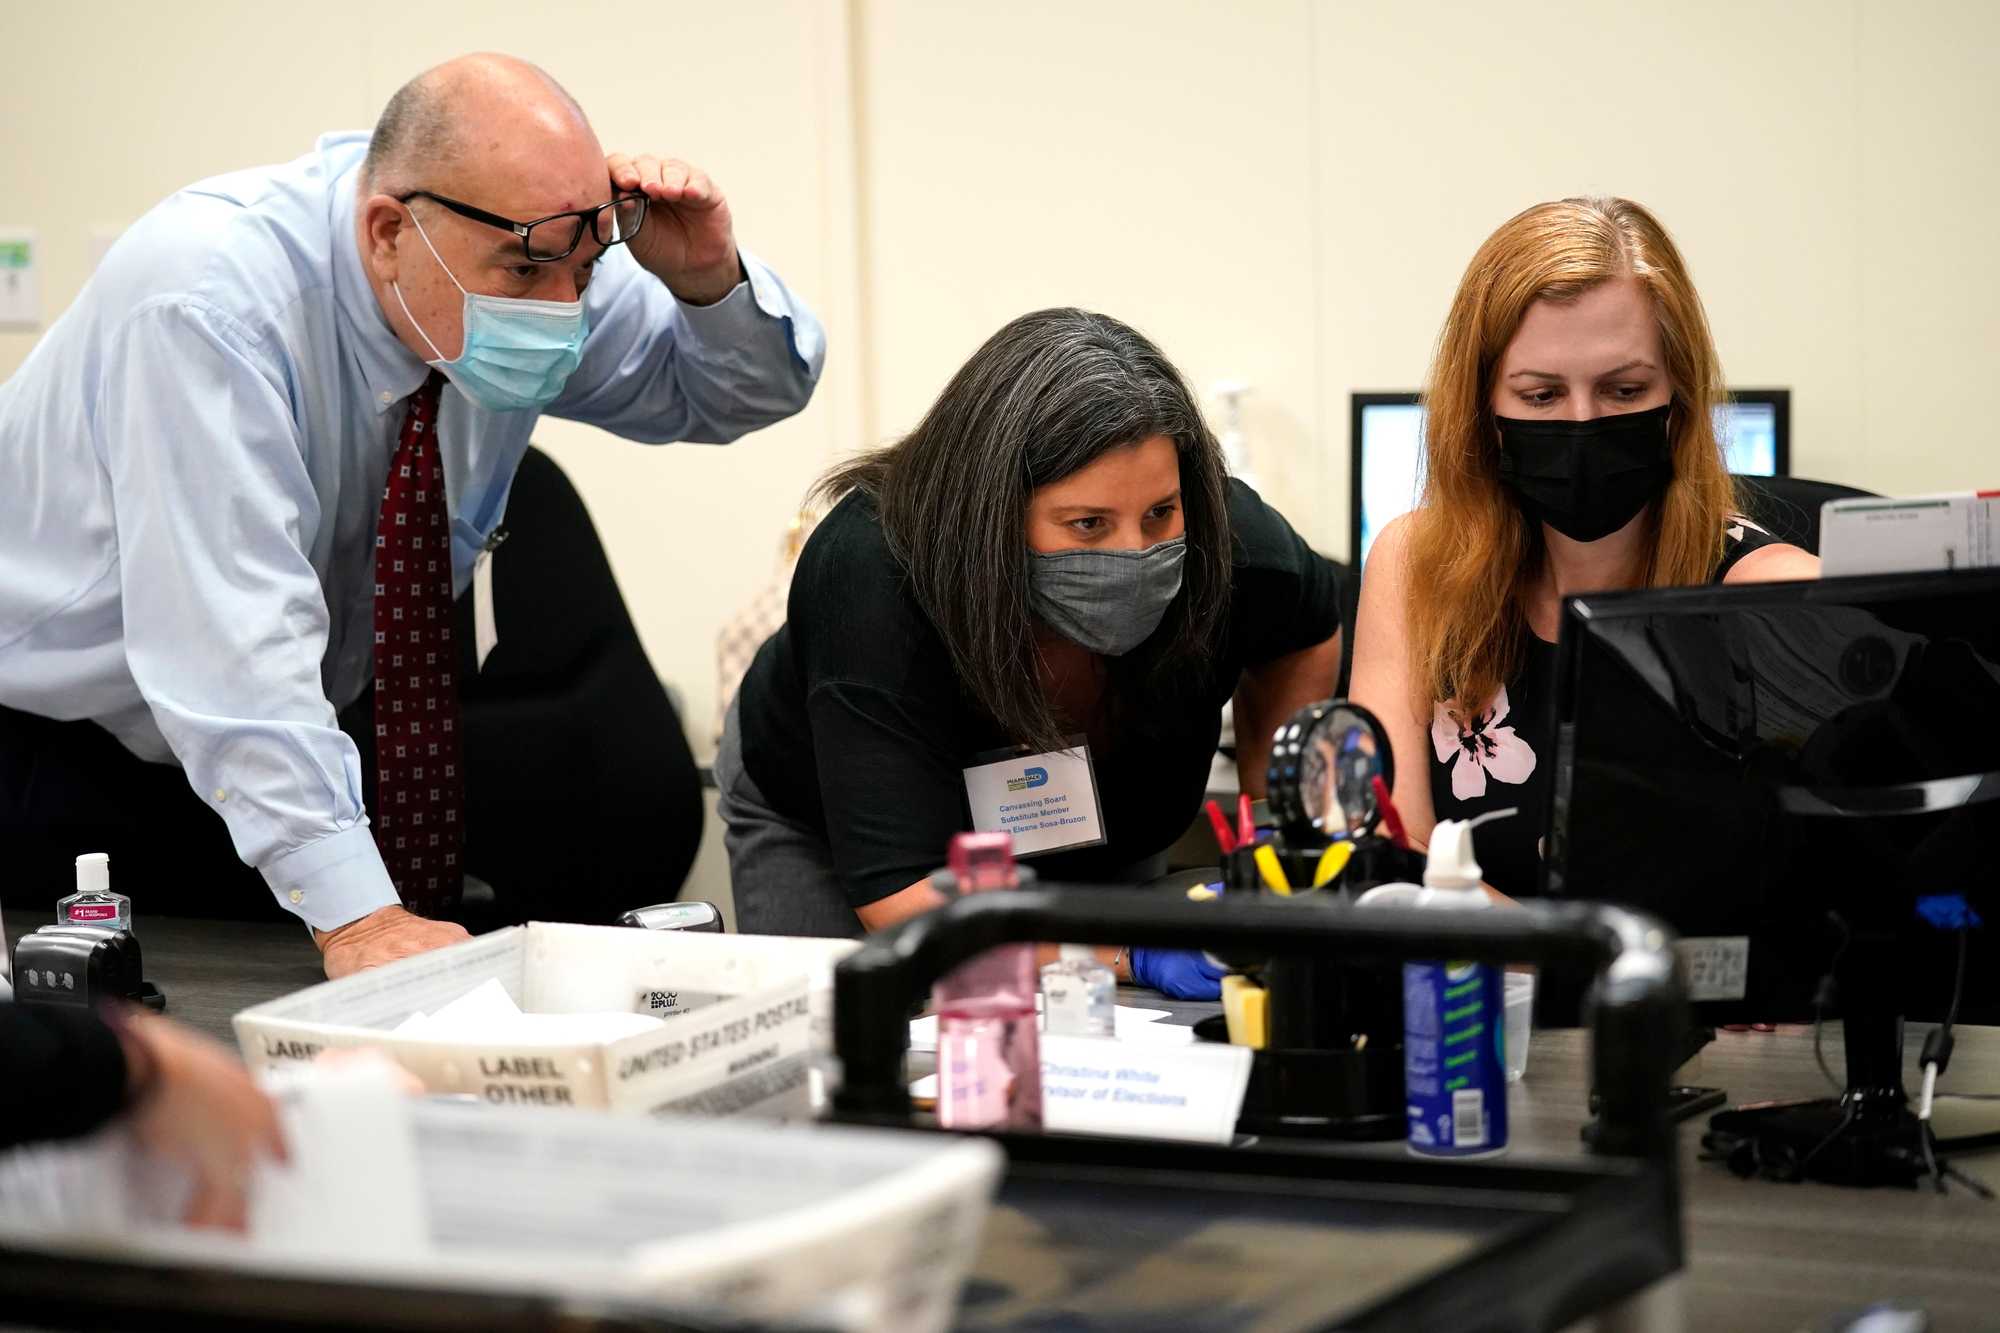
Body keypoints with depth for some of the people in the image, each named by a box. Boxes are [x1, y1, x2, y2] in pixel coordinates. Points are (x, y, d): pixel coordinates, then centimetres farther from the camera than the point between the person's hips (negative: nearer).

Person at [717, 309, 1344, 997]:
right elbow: (906, 896, -45)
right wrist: (1134, 948, -57)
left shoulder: (1227, 544, -29)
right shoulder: (871, 576, -42)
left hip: (1099, 853, 3)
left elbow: (1309, 630, -1)